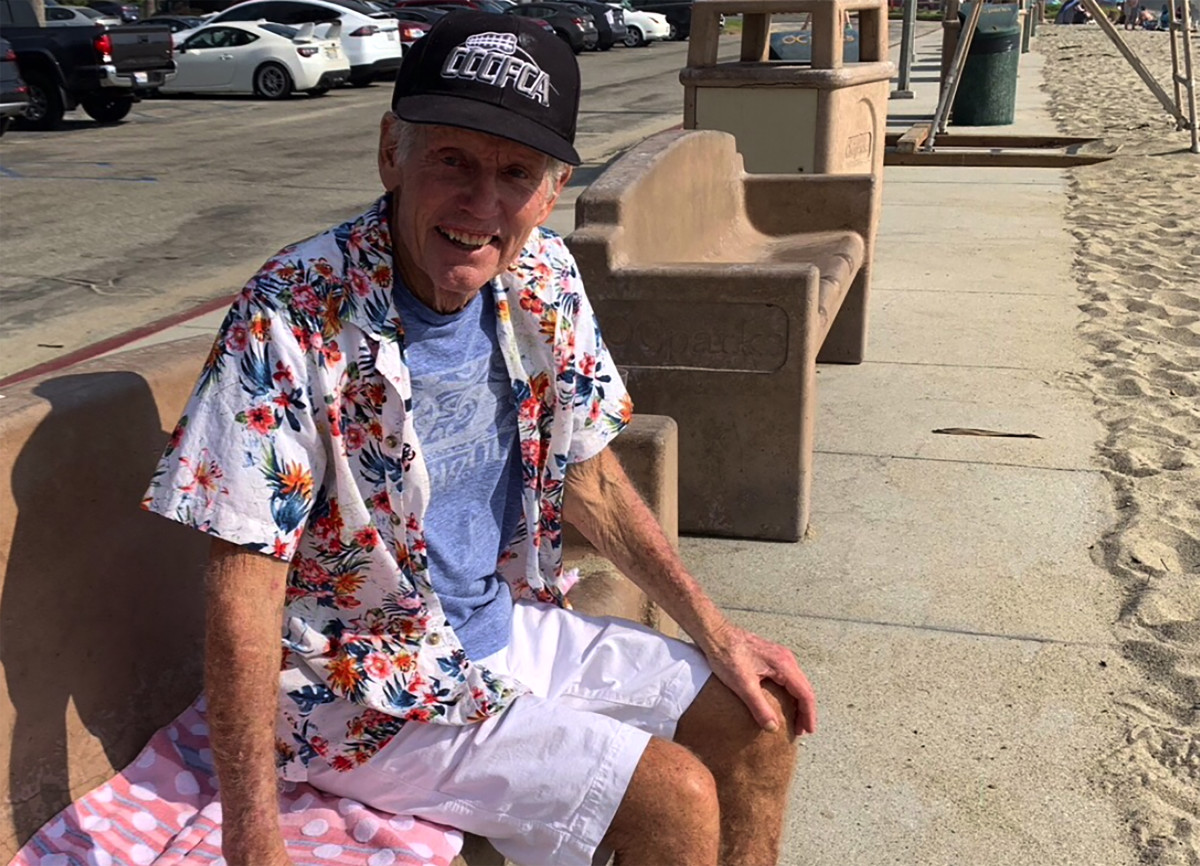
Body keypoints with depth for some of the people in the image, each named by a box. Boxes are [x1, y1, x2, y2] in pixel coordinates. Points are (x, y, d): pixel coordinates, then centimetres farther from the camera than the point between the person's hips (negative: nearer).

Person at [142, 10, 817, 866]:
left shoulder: (544, 278, -7)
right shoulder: (290, 319, -26)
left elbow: (588, 477, 4)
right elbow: (244, 595, -24)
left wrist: (717, 634, 4)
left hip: (512, 626, 7)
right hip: (368, 691, -6)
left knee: (760, 722, 7)